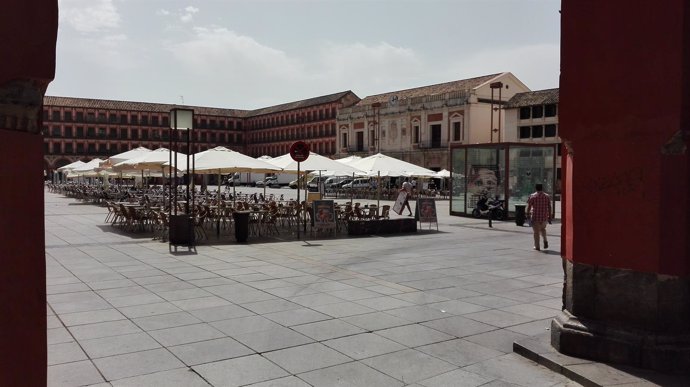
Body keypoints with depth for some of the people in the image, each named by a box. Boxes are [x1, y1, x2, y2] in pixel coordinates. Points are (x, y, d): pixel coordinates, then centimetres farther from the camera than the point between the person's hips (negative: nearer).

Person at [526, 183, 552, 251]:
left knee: (536, 231, 4)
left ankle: (537, 246, 5)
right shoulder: (547, 196, 5)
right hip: (544, 217, 3)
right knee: (542, 228, 25)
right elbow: (549, 207, 4)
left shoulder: (532, 196, -3)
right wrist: (550, 217, 7)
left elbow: (529, 206, -7)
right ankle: (545, 240, 6)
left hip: (535, 217, -3)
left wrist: (528, 214, -2)